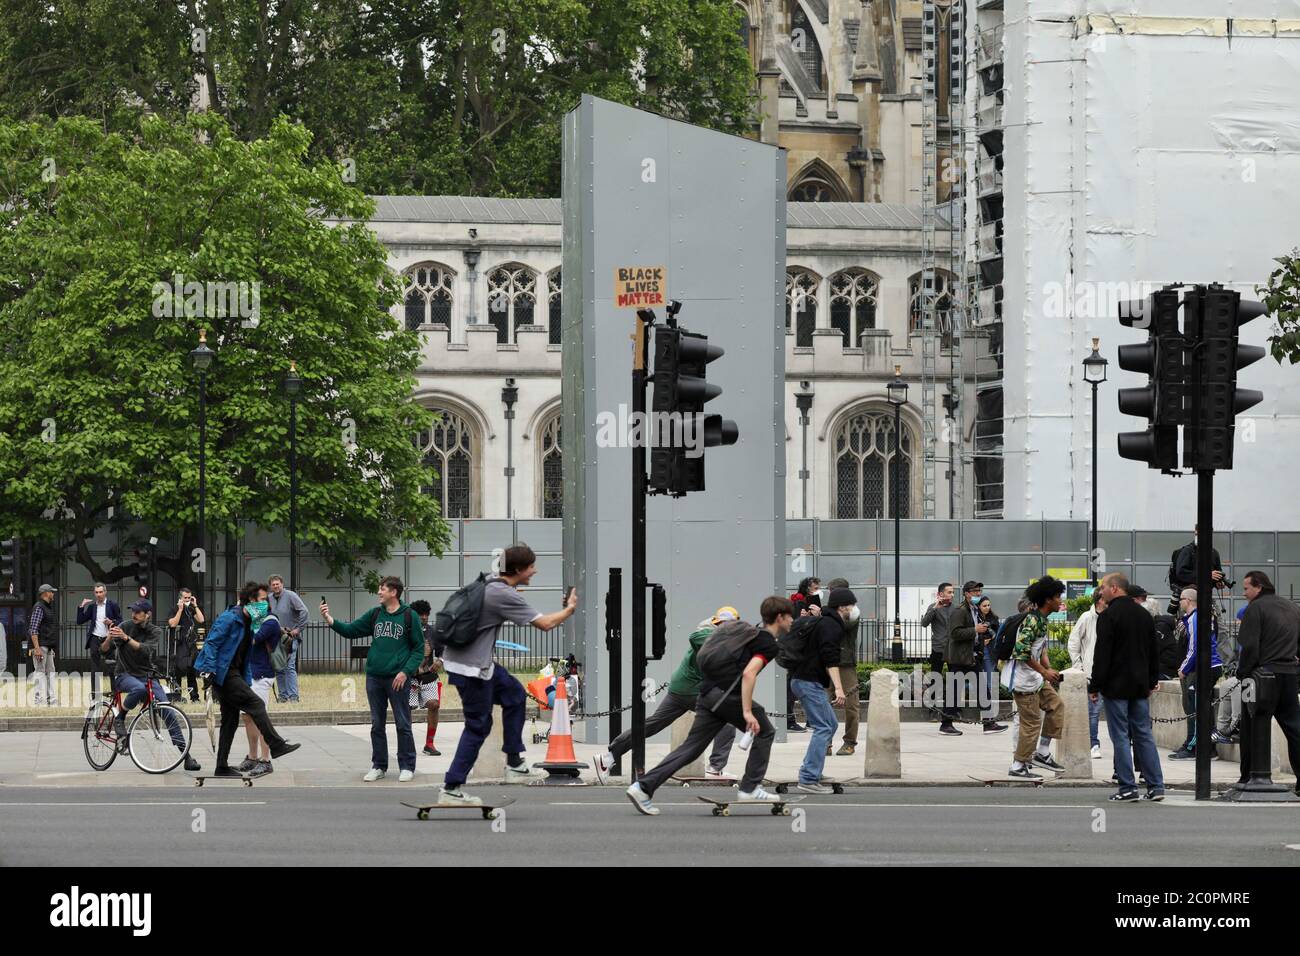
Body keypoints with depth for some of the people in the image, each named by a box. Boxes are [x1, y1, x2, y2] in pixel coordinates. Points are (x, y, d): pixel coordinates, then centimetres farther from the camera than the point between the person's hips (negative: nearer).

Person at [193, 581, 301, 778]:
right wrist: (209, 671, -25)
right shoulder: (229, 618, -13)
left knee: (230, 720, 9)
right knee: (255, 704, -15)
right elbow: (211, 643, -18)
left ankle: (222, 767, 12)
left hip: (233, 674, 10)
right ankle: (276, 745, -15)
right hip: (223, 672, -10)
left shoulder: (247, 622, 15)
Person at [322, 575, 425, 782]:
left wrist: (406, 672, -13)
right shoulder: (374, 614, 10)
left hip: (397, 679, -5)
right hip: (374, 678, 5)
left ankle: (407, 767, 7)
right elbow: (351, 630, 9)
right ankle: (378, 766, 17)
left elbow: (419, 649, -3)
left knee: (403, 725, 0)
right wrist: (330, 619, -5)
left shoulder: (409, 616, -3)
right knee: (377, 725, 9)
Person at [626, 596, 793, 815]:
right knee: (764, 732, 9)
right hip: (725, 695, -8)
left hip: (707, 694, 8)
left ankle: (643, 787, -2)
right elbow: (748, 673, -19)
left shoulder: (754, 634, 25)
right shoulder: (768, 643, -4)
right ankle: (750, 788, 8)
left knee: (692, 747, 5)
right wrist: (747, 711, -23)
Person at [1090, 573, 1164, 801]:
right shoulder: (1144, 615, 12)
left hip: (1116, 686, -7)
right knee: (1144, 734, 10)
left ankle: (1127, 788, -4)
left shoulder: (1109, 616, -12)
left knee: (1120, 736, -3)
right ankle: (1156, 786, 6)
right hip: (1140, 687, 7)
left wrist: (1094, 686, -10)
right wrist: (1152, 681, 22)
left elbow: (1102, 654, -15)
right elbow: (1154, 652, 17)